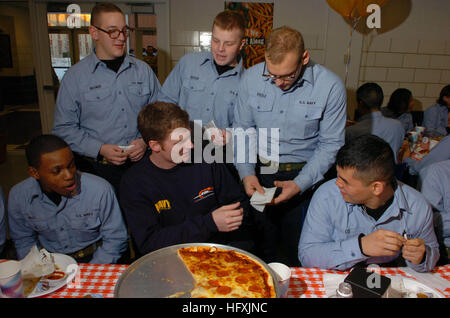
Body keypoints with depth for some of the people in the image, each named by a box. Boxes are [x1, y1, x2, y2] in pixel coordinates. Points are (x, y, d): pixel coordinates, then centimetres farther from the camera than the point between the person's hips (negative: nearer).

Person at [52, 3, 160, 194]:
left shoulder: (143, 70, 7)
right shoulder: (75, 76, 0)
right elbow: (64, 128, -1)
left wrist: (146, 141, -7)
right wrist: (100, 149, -13)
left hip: (141, 163, 2)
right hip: (96, 169, -2)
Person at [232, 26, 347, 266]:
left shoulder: (331, 87, -12)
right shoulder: (251, 77, -5)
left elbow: (330, 145, -7)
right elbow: (242, 129, 2)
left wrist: (300, 184, -16)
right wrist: (246, 173, -9)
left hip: (304, 176, -2)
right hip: (258, 173, 2)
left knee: (296, 252, 8)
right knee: (260, 248, 12)